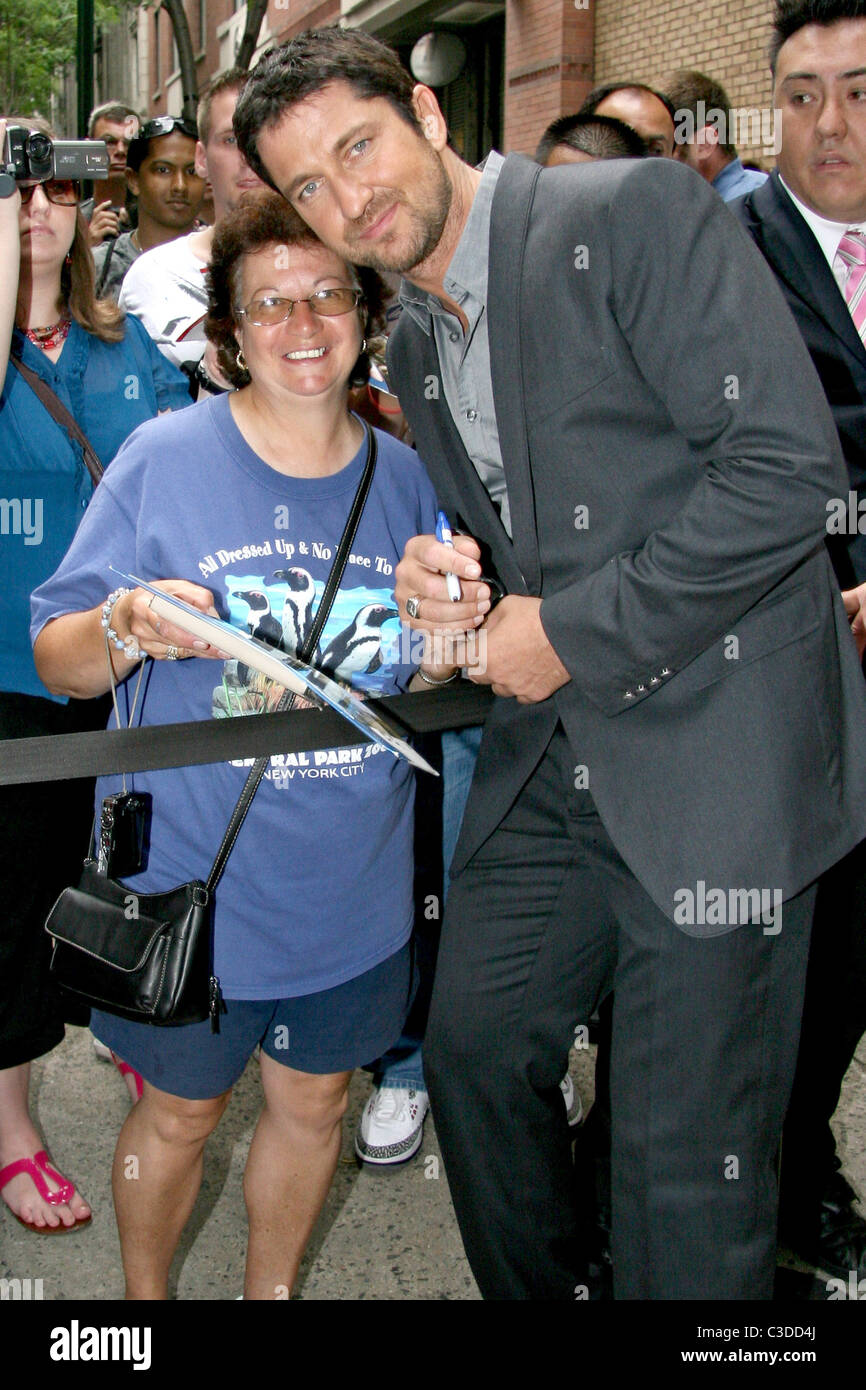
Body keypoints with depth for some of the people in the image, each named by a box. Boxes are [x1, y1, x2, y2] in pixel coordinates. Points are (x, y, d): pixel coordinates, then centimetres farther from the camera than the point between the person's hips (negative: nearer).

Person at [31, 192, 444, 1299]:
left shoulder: (403, 476, 0)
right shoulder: (166, 456, -11)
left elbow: (418, 687, 7)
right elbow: (58, 662, -9)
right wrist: (127, 631, -30)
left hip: (350, 886, 4)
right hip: (190, 877, -3)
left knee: (311, 1104, 19)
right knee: (179, 1115, 13)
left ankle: (270, 1292, 45)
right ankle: (143, 1296, 42)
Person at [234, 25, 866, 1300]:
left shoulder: (637, 212, -11)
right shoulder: (414, 347, 14)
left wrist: (575, 633, -14)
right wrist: (449, 586, -1)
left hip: (711, 746, -8)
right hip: (546, 760, 8)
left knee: (686, 1157, 0)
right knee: (474, 1054, 17)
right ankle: (534, 1292, 42)